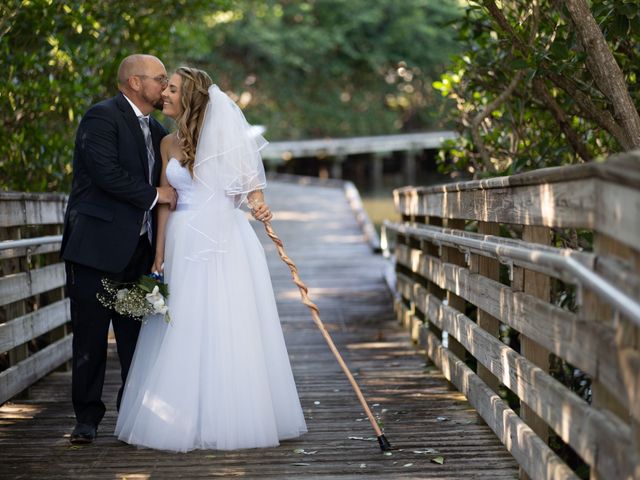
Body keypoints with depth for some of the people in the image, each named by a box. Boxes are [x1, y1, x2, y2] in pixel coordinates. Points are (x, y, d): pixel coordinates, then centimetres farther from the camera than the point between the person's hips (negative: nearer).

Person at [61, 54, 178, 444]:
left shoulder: (157, 131, 17)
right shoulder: (102, 116, -8)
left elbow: (167, 181, 26)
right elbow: (106, 173, -19)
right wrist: (153, 195, -11)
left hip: (138, 250, 7)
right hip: (97, 246, -7)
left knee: (138, 335, 7)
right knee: (91, 337, 0)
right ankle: (88, 418, 9)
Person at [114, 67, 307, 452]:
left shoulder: (221, 135, -2)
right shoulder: (169, 143, 11)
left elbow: (251, 181, -1)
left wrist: (260, 205, -23)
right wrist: (159, 254, 10)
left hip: (226, 241, -4)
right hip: (186, 243, 4)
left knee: (229, 328, -2)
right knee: (184, 329, 4)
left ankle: (237, 417, 7)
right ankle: (188, 418, 13)